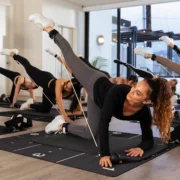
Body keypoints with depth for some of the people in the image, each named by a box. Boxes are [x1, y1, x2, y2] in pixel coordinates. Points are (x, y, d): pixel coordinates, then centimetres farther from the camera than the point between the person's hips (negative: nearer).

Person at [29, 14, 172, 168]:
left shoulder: (144, 113, -35)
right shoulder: (119, 91, -46)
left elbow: (148, 139, -23)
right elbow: (104, 121, -49)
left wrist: (141, 148, -46)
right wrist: (105, 154, -55)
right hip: (96, 85, -4)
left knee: (91, 134, 15)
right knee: (70, 56, 15)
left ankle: (63, 124, 43)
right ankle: (48, 27, 36)